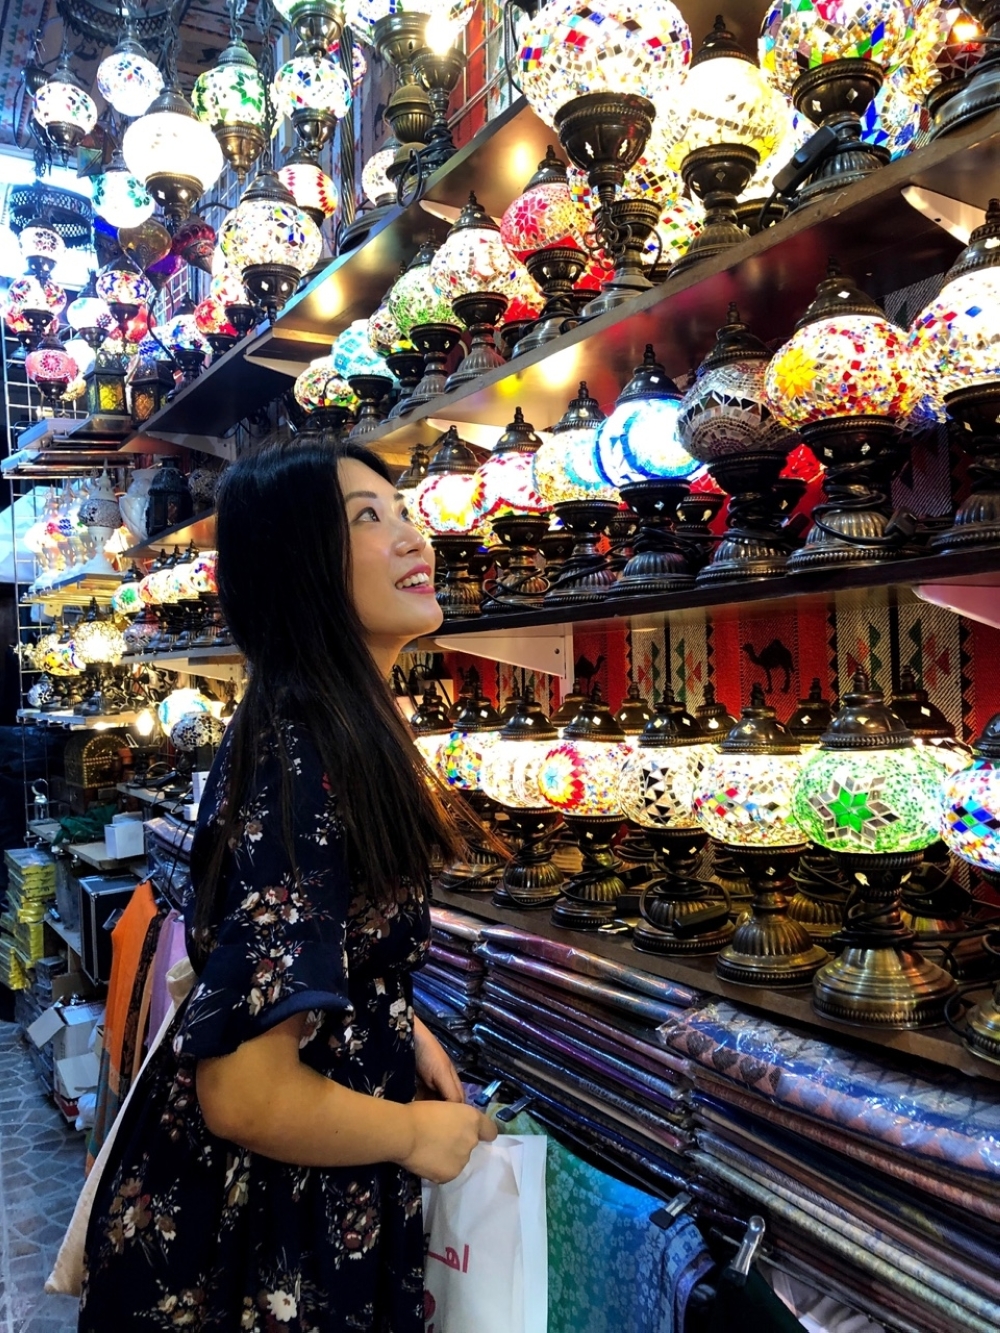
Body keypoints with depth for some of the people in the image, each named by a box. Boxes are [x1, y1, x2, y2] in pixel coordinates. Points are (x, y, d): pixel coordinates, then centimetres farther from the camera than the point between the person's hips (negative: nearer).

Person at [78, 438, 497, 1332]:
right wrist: (417, 1134, -16)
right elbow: (246, 1093, -32)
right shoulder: (307, 769, -31)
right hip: (260, 1234, -8)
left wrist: (406, 1030, 5)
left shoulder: (335, 731, -2)